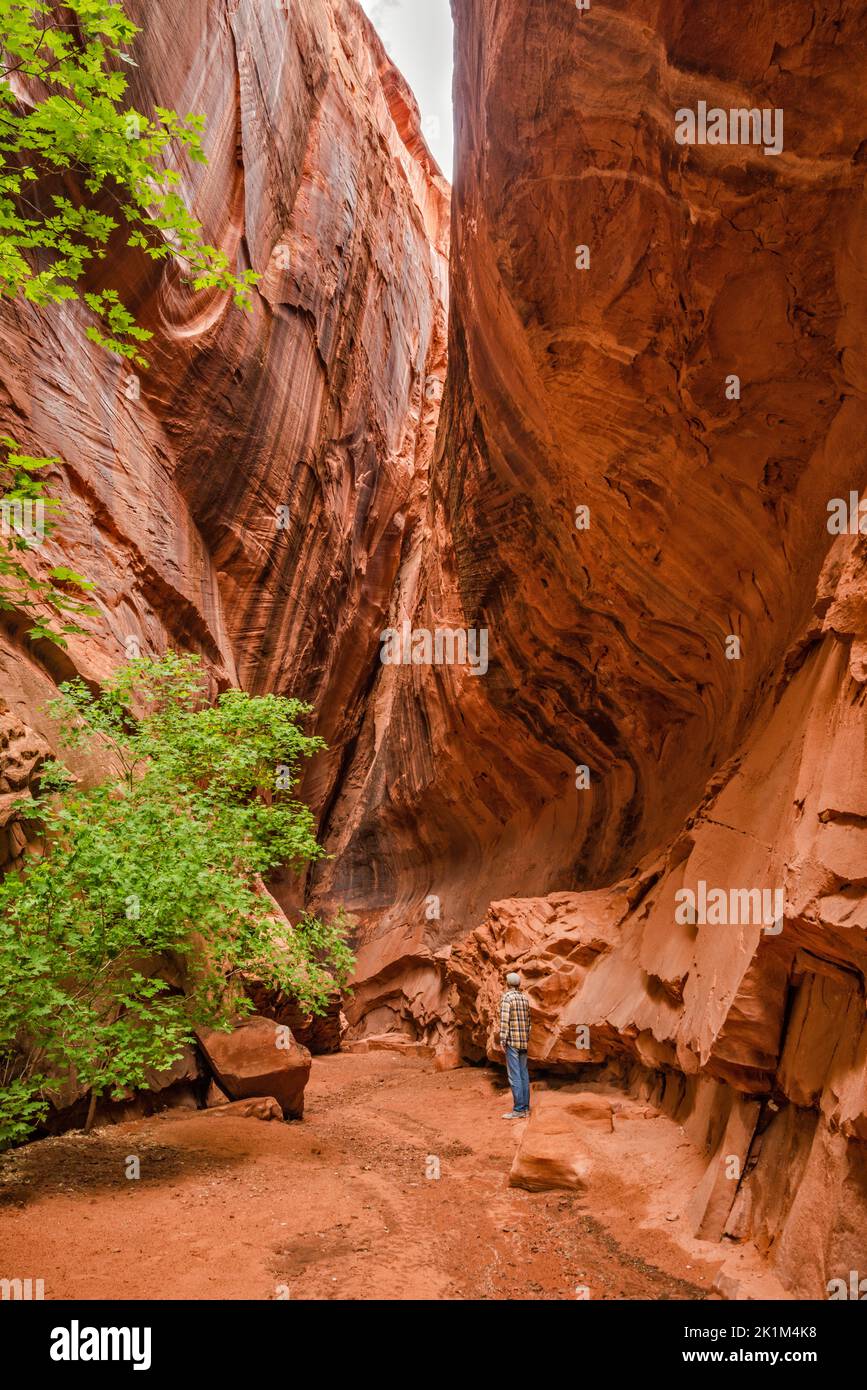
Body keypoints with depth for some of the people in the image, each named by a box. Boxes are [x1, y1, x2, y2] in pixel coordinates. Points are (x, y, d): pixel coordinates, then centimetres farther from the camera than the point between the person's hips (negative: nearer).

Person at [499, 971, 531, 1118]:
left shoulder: (507, 997, -11)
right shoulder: (525, 998, 11)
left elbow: (504, 1021, -16)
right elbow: (528, 1020, 14)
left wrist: (502, 1041, -13)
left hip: (512, 1041, -7)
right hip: (523, 1041, 7)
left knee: (514, 1075, -6)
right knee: (523, 1074, 10)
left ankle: (519, 1109, -7)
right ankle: (525, 1107, 12)